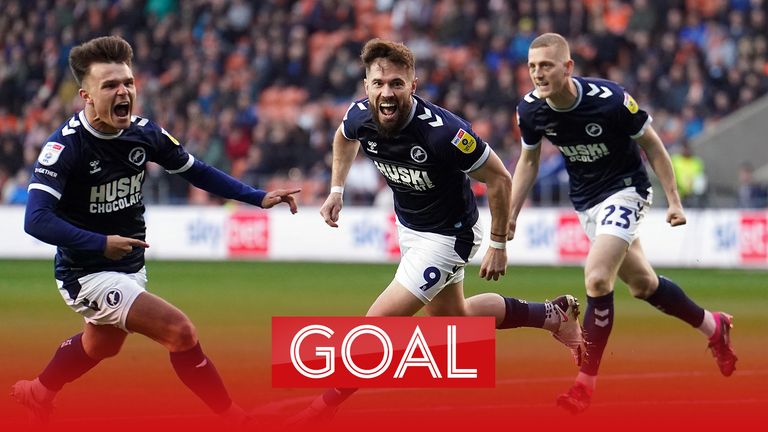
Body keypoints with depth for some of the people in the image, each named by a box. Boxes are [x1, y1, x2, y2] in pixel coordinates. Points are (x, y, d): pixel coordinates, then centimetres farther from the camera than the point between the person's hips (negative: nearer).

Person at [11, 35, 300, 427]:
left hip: (130, 269, 8)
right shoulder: (65, 146, -25)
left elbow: (197, 172, 7)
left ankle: (36, 393, 57)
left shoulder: (144, 133, -7)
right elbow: (37, 220, -33)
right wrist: (100, 244, -38)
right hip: (88, 275, -8)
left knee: (101, 346, 31)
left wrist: (258, 197, -1)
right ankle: (237, 421, -6)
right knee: (180, 332, -20)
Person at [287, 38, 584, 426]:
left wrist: (498, 246, -16)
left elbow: (500, 180, -22)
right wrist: (336, 190, 5)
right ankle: (553, 315, 41)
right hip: (408, 228, 8)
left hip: (446, 237, -8)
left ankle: (325, 409, 5)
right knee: (451, 317, 24)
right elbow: (345, 138, 12)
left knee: (379, 321, -11)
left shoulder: (444, 132, -35)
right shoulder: (360, 117, -17)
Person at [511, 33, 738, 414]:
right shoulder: (530, 109, -14)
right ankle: (712, 326, 41)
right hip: (586, 202, 6)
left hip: (625, 191, -6)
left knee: (597, 278, -22)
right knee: (642, 285, 16)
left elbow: (652, 146, -12)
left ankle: (586, 382, -12)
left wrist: (674, 201, -9)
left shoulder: (609, 99, -28)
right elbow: (528, 160, 6)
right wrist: (510, 214, 0)